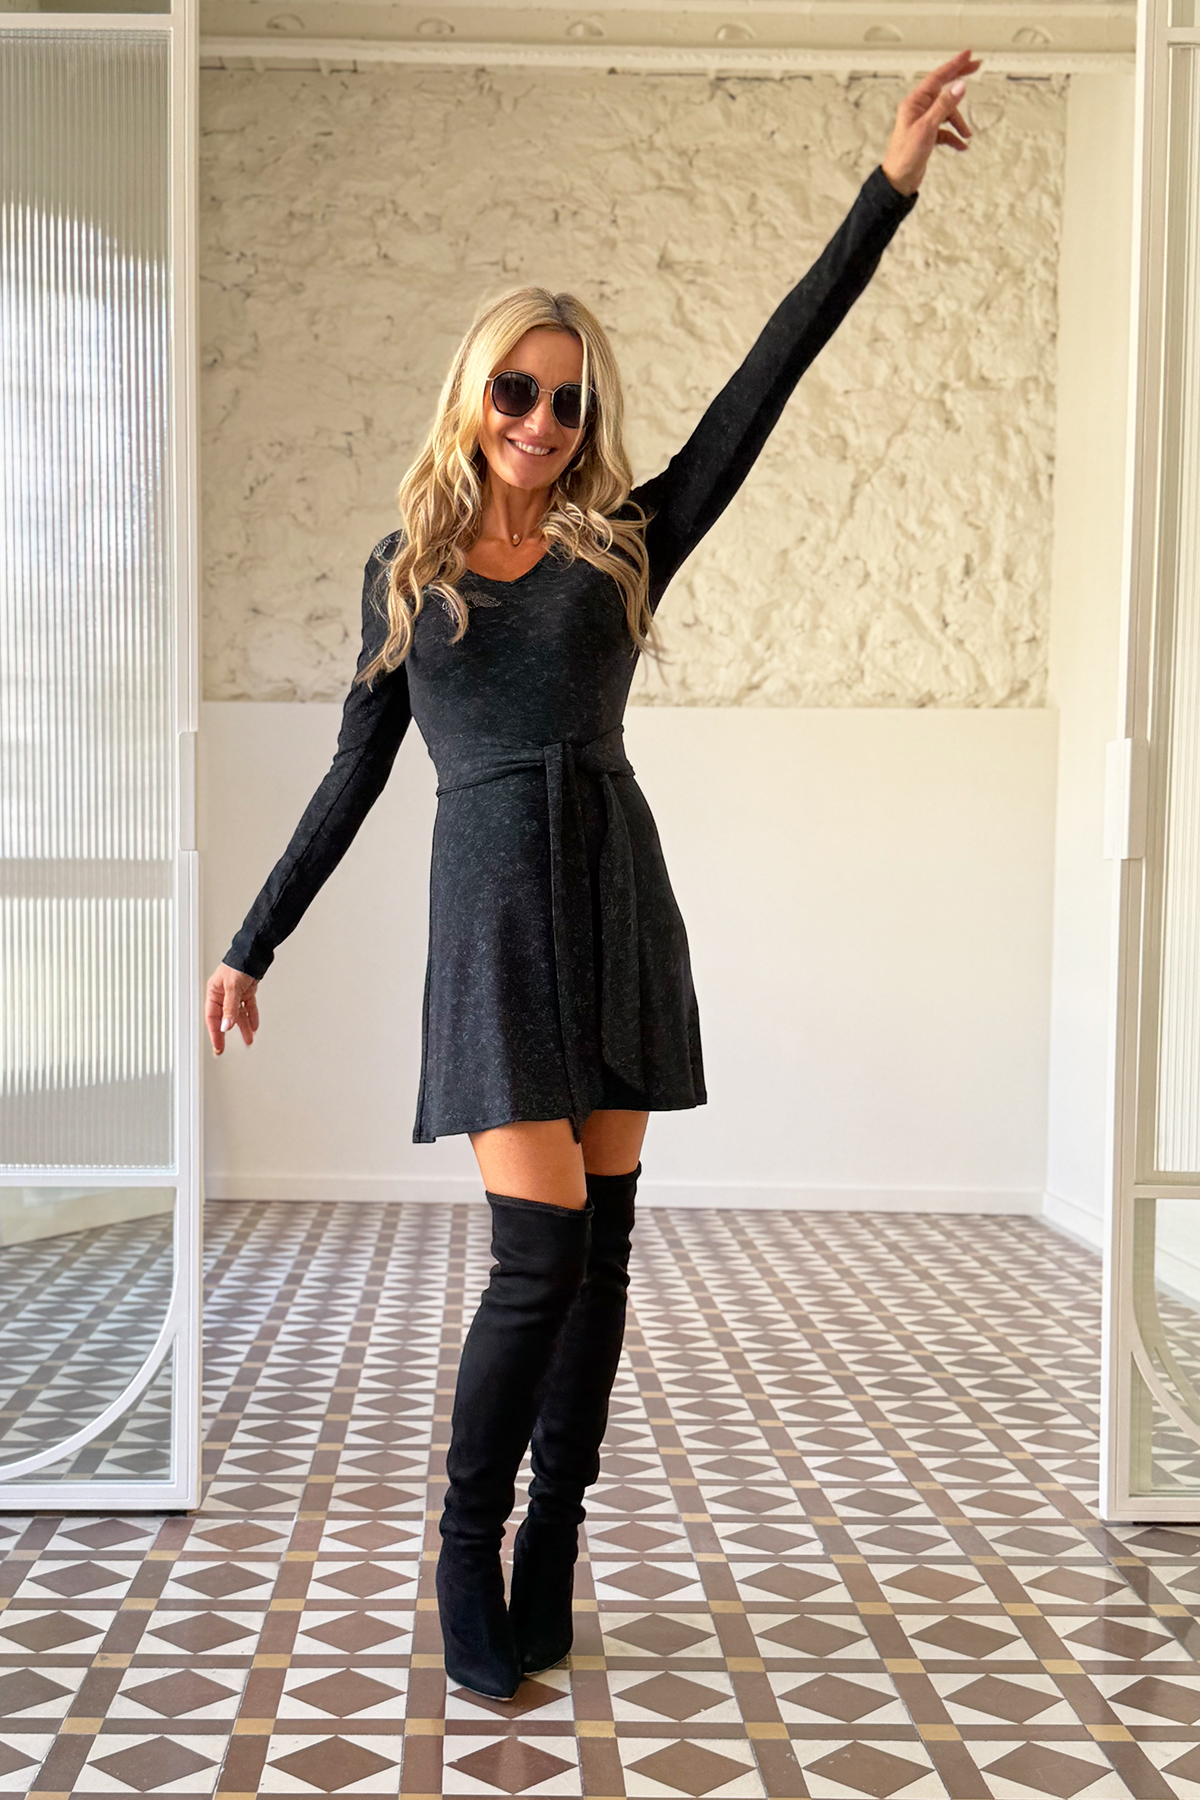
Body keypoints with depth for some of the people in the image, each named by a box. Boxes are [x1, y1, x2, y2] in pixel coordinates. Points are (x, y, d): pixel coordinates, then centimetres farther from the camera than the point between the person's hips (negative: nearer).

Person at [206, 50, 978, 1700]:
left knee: (598, 1244, 4)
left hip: (618, 897, 2)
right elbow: (356, 771, 13)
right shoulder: (404, 565, 9)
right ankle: (466, 1550, 9)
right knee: (542, 1250, -10)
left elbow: (764, 380, 2)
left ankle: (551, 1551, 17)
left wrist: (892, 184, -2)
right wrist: (254, 944, 13)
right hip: (494, 908, -2)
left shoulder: (622, 544, 9)